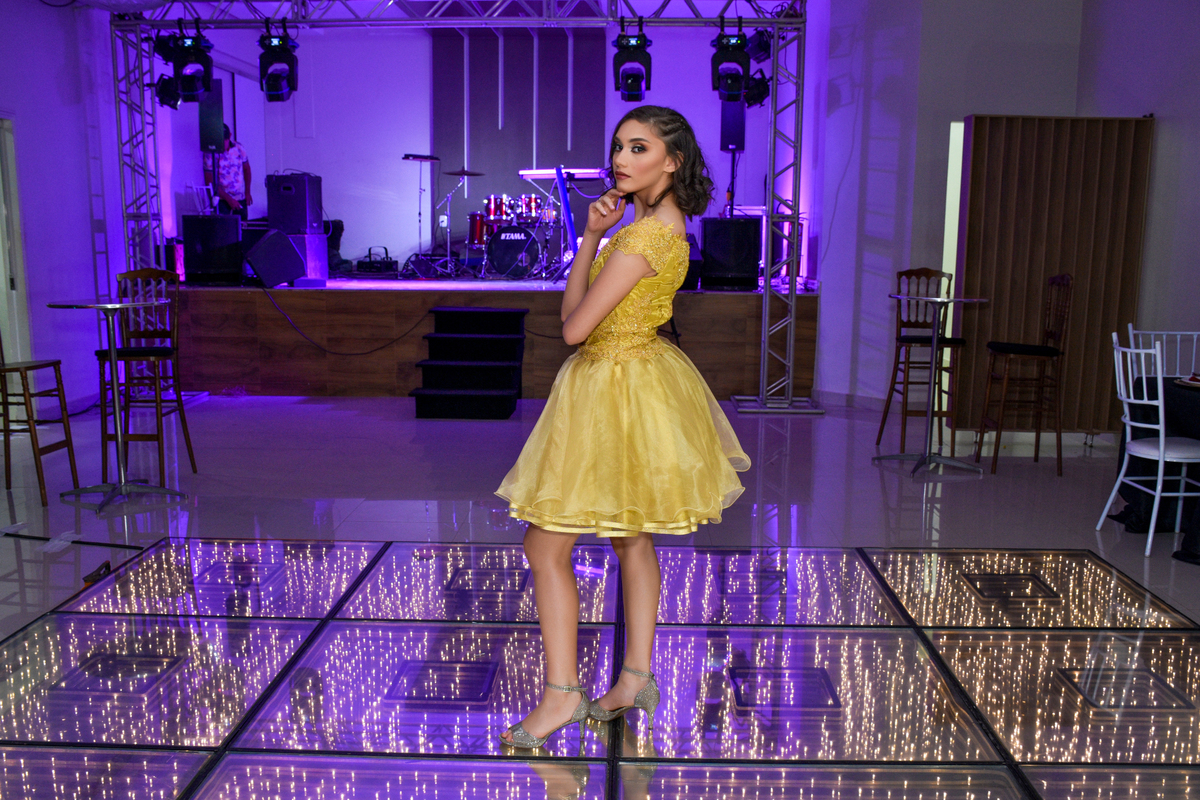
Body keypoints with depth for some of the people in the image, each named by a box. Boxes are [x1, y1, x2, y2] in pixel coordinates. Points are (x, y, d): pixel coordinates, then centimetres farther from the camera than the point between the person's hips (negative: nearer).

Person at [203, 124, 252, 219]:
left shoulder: (239, 148, 1)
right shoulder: (210, 154, -11)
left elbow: (246, 169, 15)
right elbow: (210, 182, -12)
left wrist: (247, 193, 8)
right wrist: (229, 199, -16)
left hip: (241, 199, 4)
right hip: (222, 200, -4)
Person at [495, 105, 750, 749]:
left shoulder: (644, 236, -24)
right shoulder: (666, 223, 7)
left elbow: (574, 326, -20)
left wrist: (590, 238, -5)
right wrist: (593, 235, -2)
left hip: (615, 390, -11)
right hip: (639, 378, 11)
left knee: (546, 544, -2)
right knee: (631, 538, 18)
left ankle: (562, 694, 6)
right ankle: (637, 677, 29)